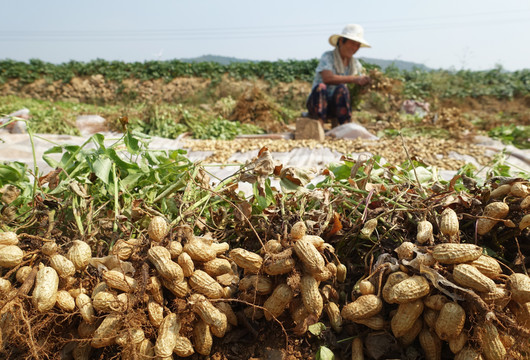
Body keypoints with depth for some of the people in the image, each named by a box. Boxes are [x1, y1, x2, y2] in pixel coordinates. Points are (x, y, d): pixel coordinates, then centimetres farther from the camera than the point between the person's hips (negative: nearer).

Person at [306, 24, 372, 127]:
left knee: (341, 88, -27)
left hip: (336, 106, 3)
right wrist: (354, 79, -29)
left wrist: (365, 82, -13)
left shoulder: (356, 64, 10)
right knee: (320, 87, -34)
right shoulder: (328, 57, -7)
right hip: (317, 103, -3)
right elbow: (328, 78, -25)